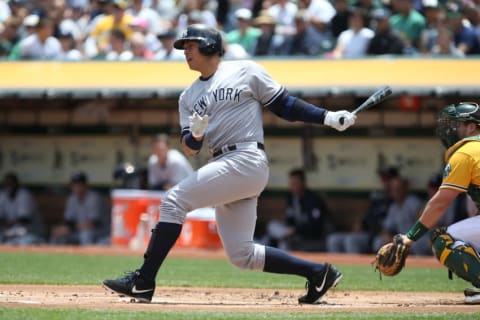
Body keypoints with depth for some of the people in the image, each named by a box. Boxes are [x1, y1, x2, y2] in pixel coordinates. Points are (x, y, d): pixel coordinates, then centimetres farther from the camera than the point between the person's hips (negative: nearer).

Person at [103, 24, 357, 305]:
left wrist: (328, 117, -4)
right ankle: (317, 273, 12)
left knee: (174, 201, -15)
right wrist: (195, 135, -11)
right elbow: (190, 149, 12)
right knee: (241, 255, 3)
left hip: (247, 160, -8)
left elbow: (285, 105, 5)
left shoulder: (246, 71, 4)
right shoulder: (189, 97, 20)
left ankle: (143, 282, -14)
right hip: (223, 165, 8)